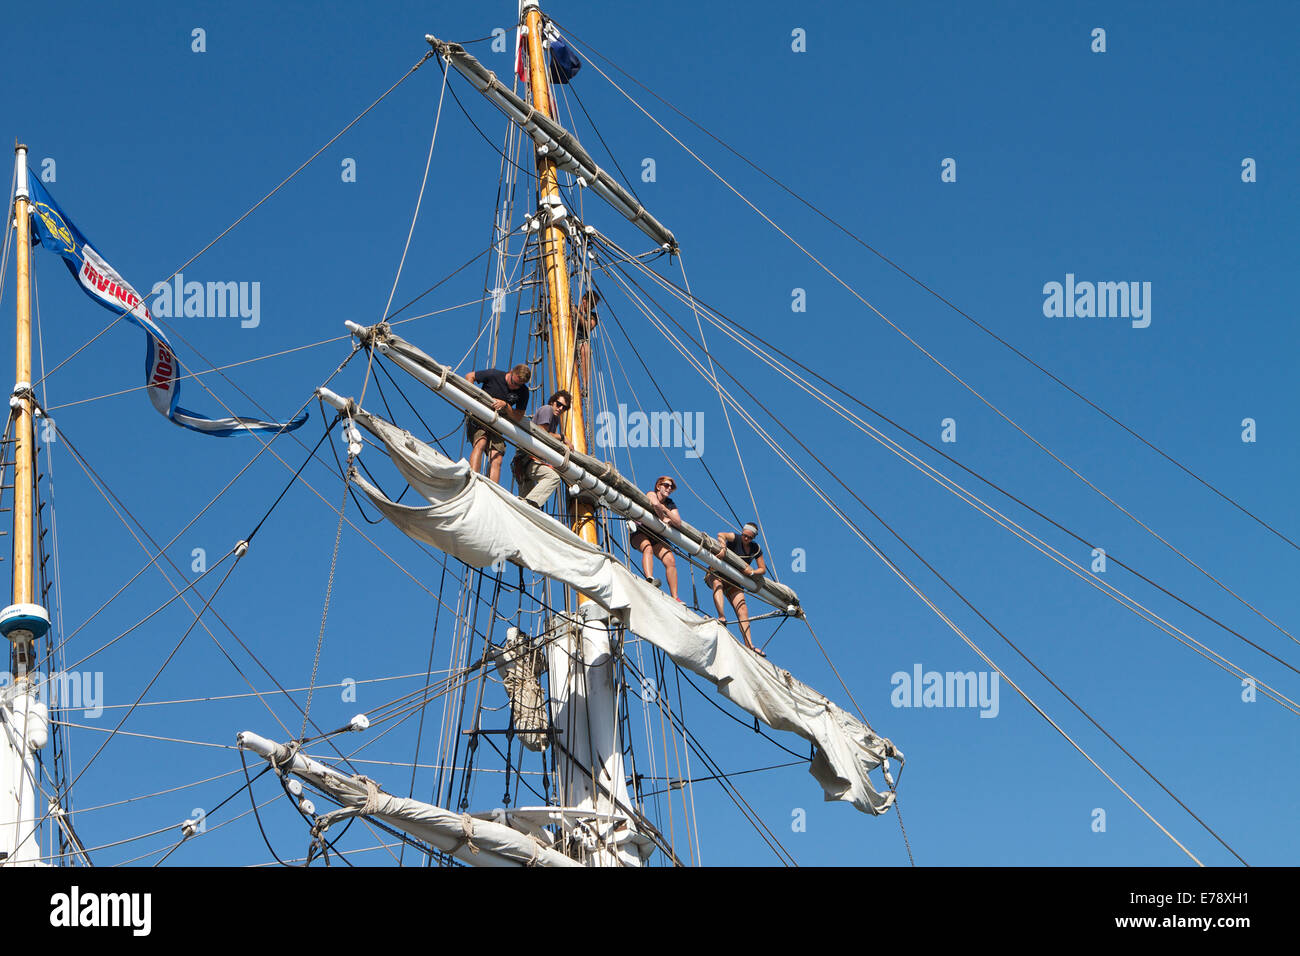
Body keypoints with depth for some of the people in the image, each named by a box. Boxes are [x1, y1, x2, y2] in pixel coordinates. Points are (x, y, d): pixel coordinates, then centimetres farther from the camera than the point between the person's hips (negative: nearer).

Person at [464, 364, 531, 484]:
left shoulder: (523, 392, -4)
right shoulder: (494, 375, -12)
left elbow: (518, 418, -5)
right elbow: (469, 376, -1)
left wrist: (505, 406, -22)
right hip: (478, 418, -3)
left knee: (496, 460, -15)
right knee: (480, 443, -32)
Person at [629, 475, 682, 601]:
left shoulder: (670, 503, 10)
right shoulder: (651, 494, -5)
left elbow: (678, 523, -3)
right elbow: (655, 504, -31)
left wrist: (665, 510, -13)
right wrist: (663, 519, -16)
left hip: (656, 536, 5)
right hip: (639, 534, -5)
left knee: (670, 560, -19)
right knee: (647, 547, -39)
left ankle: (675, 598, -25)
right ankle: (650, 579, -61)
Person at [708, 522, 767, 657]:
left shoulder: (756, 549, 4)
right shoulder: (736, 538, -10)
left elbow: (763, 569, 6)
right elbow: (721, 535, -30)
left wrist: (752, 572, -16)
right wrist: (723, 546, -52)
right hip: (717, 573, -5)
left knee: (742, 609, -10)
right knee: (717, 583, -41)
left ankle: (749, 644, -14)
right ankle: (722, 617, -57)